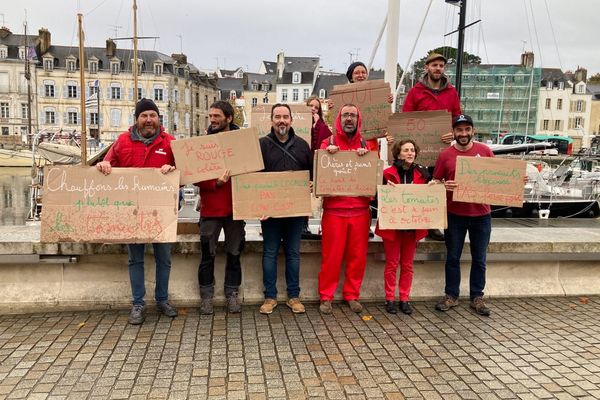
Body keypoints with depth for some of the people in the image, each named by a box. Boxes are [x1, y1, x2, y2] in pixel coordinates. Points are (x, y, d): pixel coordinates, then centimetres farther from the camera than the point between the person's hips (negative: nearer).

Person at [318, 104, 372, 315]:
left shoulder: (365, 145, 12)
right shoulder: (329, 143, 6)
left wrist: (366, 157, -10)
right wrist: (328, 154, -15)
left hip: (360, 209, 3)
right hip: (334, 208, -2)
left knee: (357, 256, 7)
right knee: (331, 255, 0)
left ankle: (352, 295, 21)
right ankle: (326, 296, 12)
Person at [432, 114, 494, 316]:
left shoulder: (485, 151, 1)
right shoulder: (445, 155, -2)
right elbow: (435, 183, 2)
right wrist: (444, 186, -19)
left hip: (481, 214, 1)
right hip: (455, 214, 0)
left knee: (479, 259, 10)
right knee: (453, 258, 9)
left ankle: (477, 297, 23)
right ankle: (451, 296, 22)